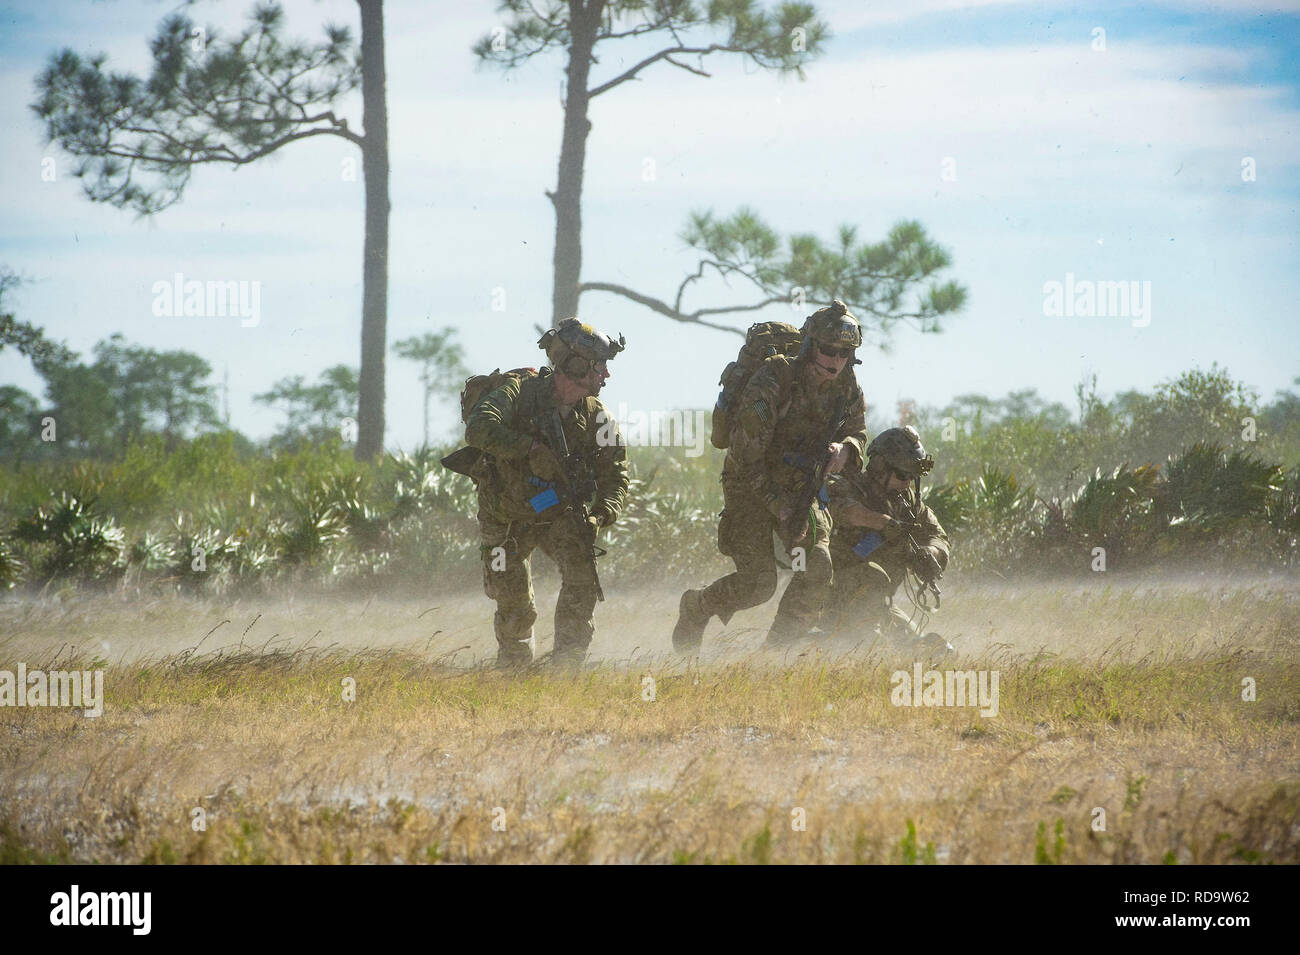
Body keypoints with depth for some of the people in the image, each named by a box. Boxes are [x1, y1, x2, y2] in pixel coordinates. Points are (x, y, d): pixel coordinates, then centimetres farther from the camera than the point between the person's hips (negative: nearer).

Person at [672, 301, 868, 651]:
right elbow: (748, 455, -24)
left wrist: (845, 449, -16)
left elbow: (857, 431, 12)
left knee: (818, 568, -13)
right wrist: (783, 509, -25)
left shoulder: (847, 389, -6)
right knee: (759, 582, -15)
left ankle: (778, 648, 4)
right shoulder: (773, 382, -25)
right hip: (751, 488, -6)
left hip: (801, 489, 6)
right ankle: (695, 609, 15)